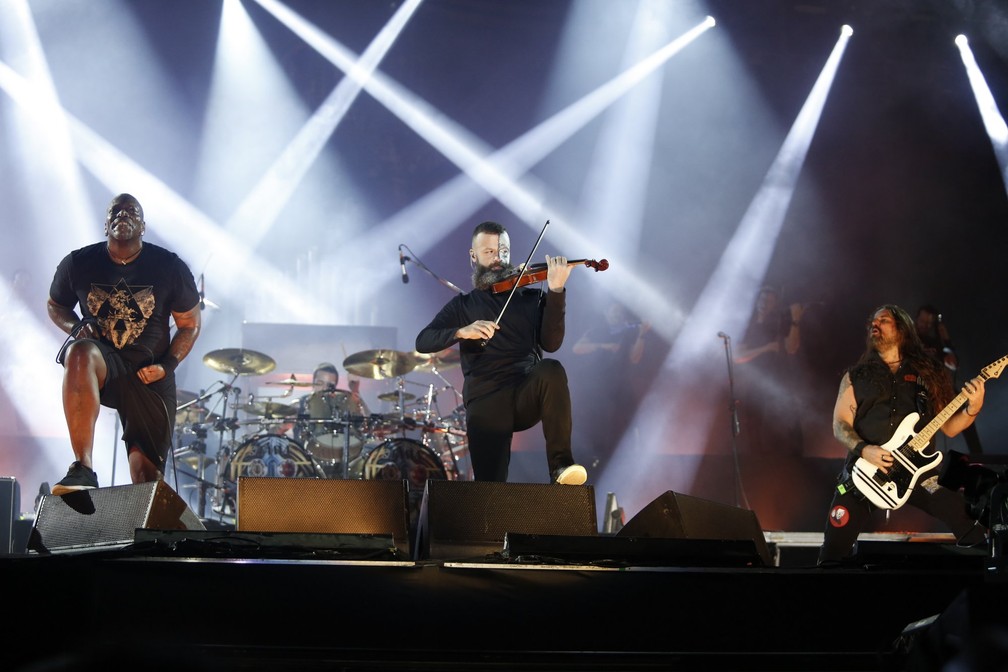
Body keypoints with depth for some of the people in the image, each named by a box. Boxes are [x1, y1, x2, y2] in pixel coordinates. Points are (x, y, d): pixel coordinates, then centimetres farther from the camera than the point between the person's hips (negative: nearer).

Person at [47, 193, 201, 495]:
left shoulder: (170, 268, -5)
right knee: (80, 354, -38)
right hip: (102, 362, -1)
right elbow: (55, 306, 15)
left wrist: (168, 365, -10)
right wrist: (75, 327, -7)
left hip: (149, 375, 1)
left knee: (147, 470, -7)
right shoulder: (78, 264, -3)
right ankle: (83, 470, -42)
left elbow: (190, 324, 5)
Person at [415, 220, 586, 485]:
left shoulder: (531, 298, 16)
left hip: (527, 394, 1)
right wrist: (462, 331, -16)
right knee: (490, 487, -22)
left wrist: (556, 291, -13)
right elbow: (423, 342, 4)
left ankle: (561, 463, -29)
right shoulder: (463, 305, 18)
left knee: (552, 370, -35)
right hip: (485, 401, -1)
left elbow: (550, 343, -1)